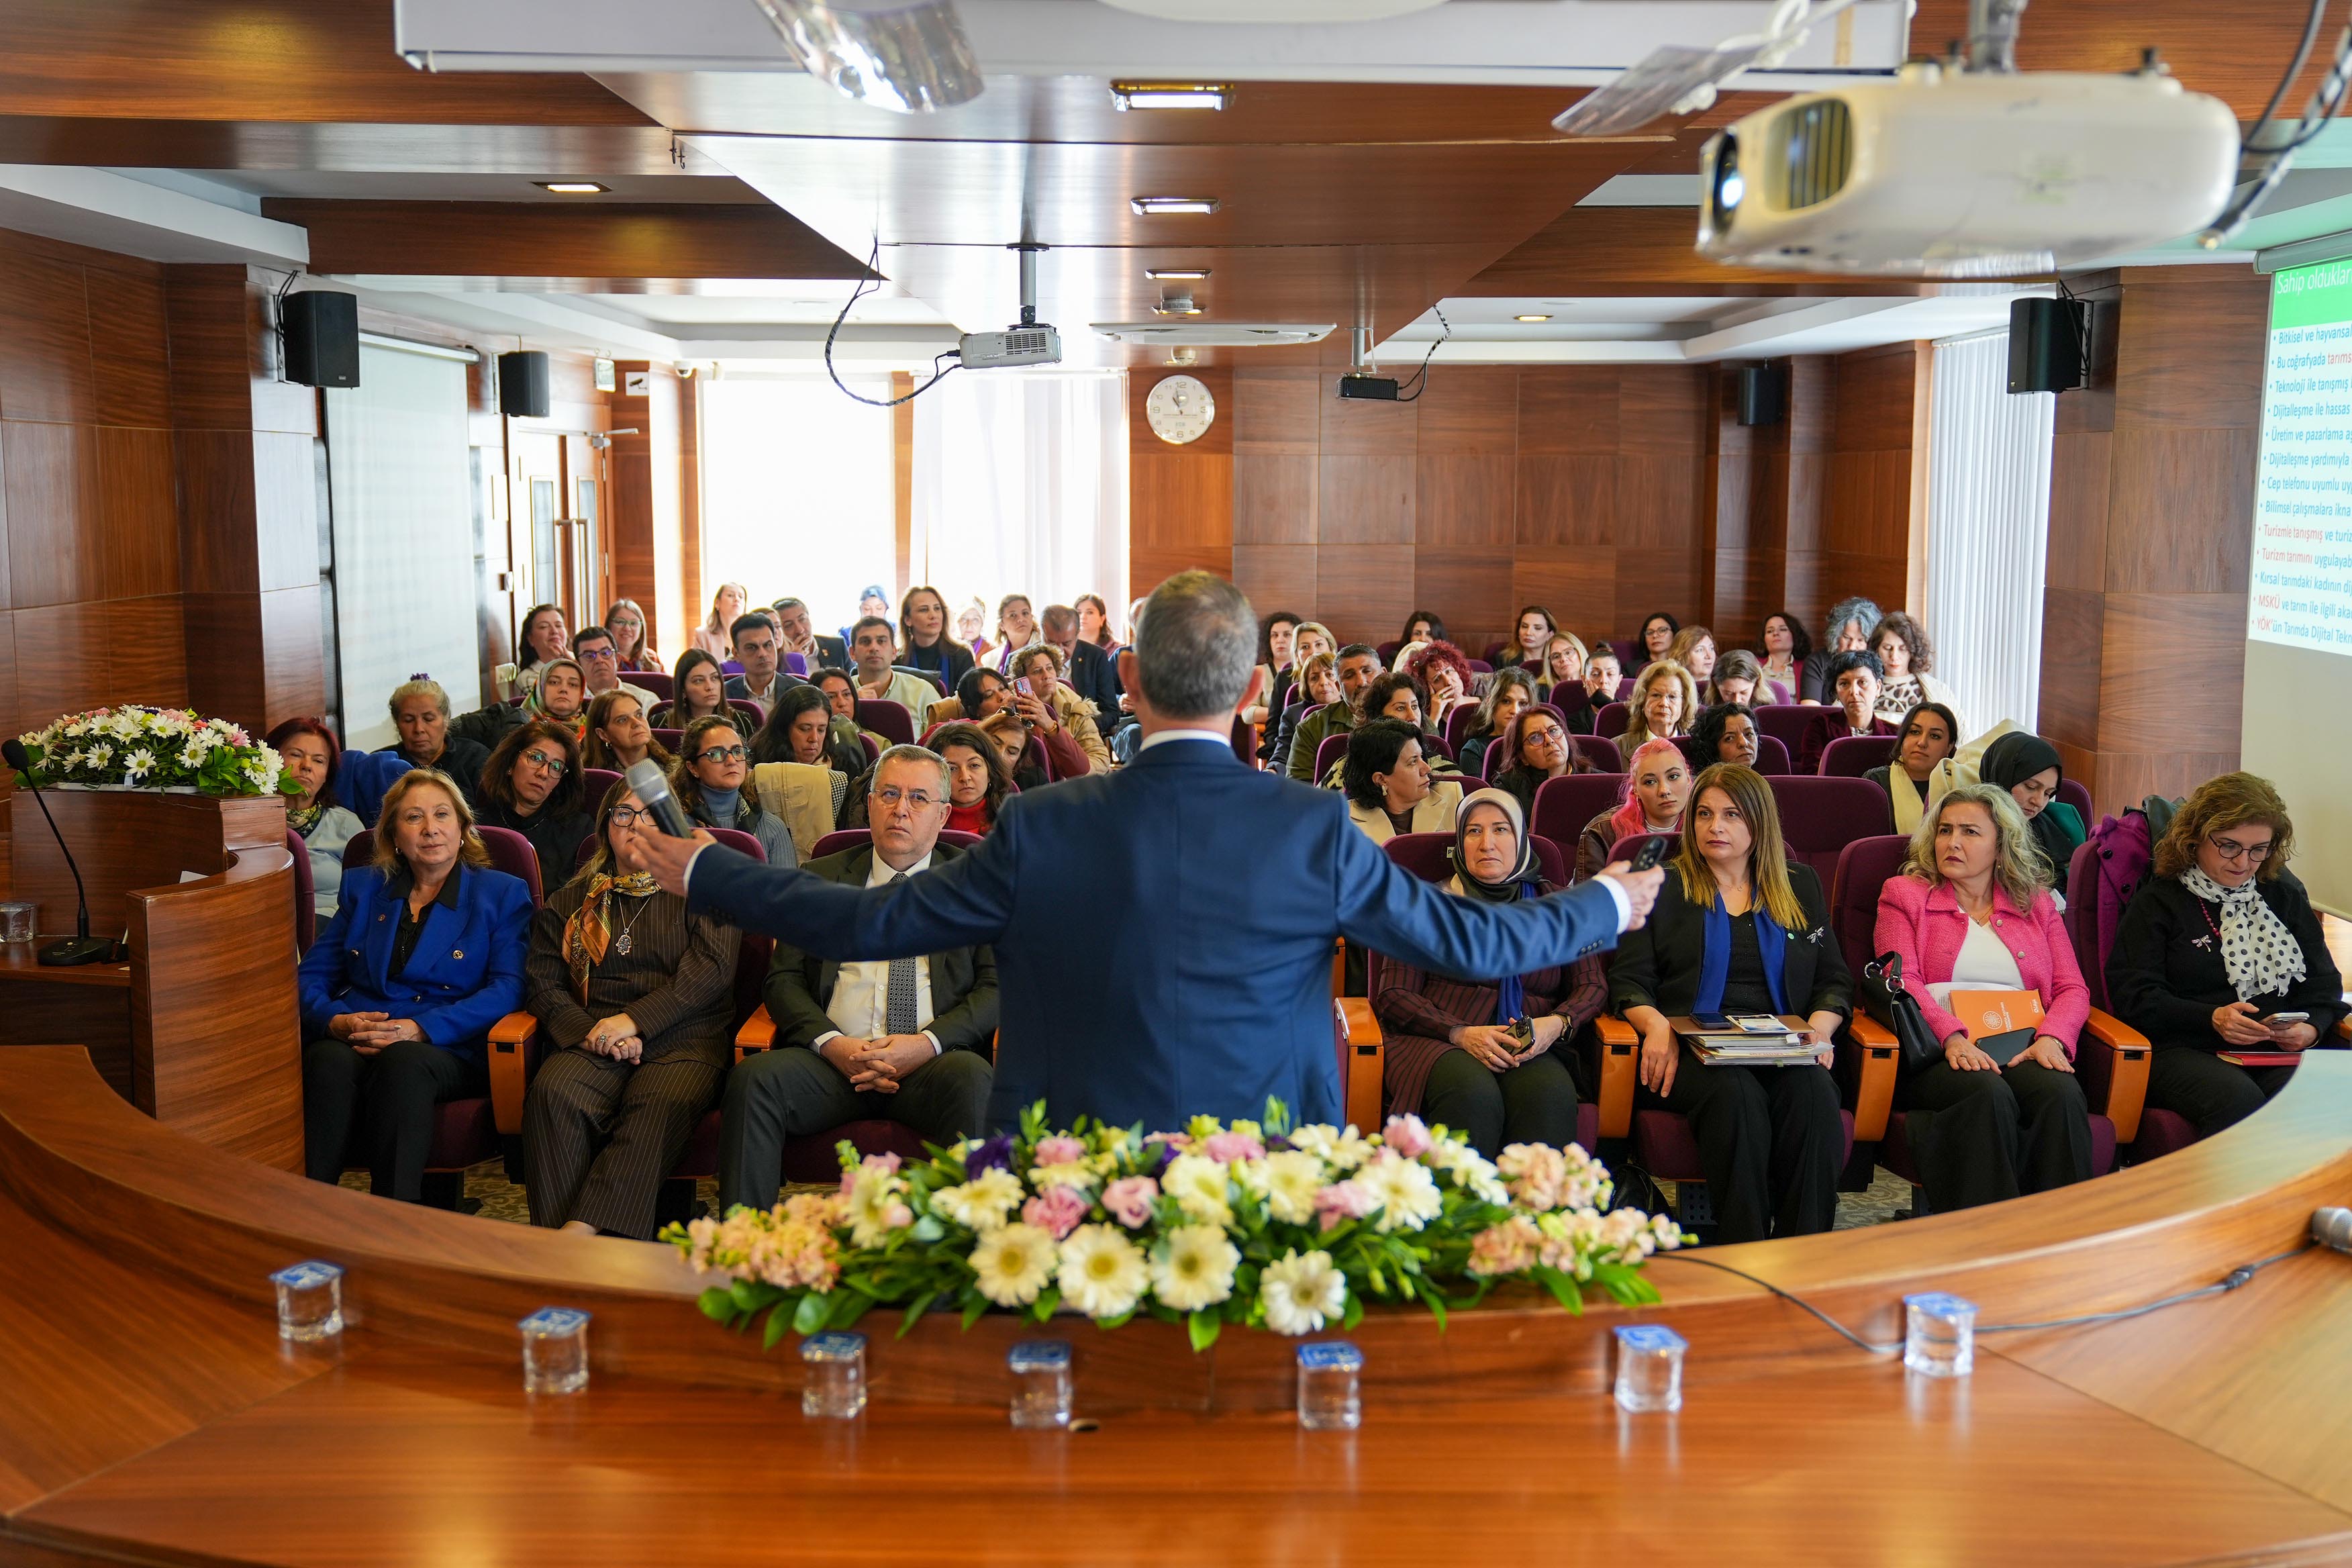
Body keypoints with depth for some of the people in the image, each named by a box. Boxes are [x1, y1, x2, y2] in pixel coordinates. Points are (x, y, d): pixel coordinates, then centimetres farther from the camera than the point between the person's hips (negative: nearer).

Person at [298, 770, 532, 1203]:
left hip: (450, 1052, -2)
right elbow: (311, 976, 16)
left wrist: (421, 1029, -16)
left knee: (403, 1061, -38)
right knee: (331, 1062, -34)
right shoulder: (363, 887, 22)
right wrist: (336, 1020, -9)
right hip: (352, 1041, 3)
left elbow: (508, 988, -2)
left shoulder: (502, 894, 12)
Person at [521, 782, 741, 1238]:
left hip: (682, 1040, -2)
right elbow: (544, 984, 14)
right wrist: (593, 1033, -7)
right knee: (552, 1093, -31)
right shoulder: (569, 902, 23)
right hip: (591, 1041, 2)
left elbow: (711, 970, 0)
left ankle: (582, 1232, -44)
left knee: (661, 1103, -36)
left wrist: (634, 1020, -11)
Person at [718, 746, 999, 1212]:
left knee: (973, 1081, -36)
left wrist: (928, 1043, -13)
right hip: (834, 1057, 2)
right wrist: (830, 1042, -9)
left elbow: (997, 984, 5)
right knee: (752, 1078, -28)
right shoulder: (820, 879, 20)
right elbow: (784, 978, 12)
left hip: (937, 1058, -2)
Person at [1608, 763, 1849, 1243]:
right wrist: (1655, 1025, -14)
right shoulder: (1661, 888, 16)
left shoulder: (1801, 888, 23)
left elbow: (1834, 981, 19)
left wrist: (1820, 1027, -3)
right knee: (1736, 1093, -36)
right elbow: (1628, 979, 7)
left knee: (1812, 1091, -34)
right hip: (1692, 1051, -2)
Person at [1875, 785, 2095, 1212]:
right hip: (1938, 1053, -2)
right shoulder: (1904, 894, 15)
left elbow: (2073, 988, 14)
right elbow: (1902, 983, 0)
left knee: (2062, 1095, -32)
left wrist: (2051, 1038, -9)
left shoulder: (2035, 902, 23)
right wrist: (1953, 1037, -18)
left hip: (2023, 1052, 3)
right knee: (1988, 1095, -36)